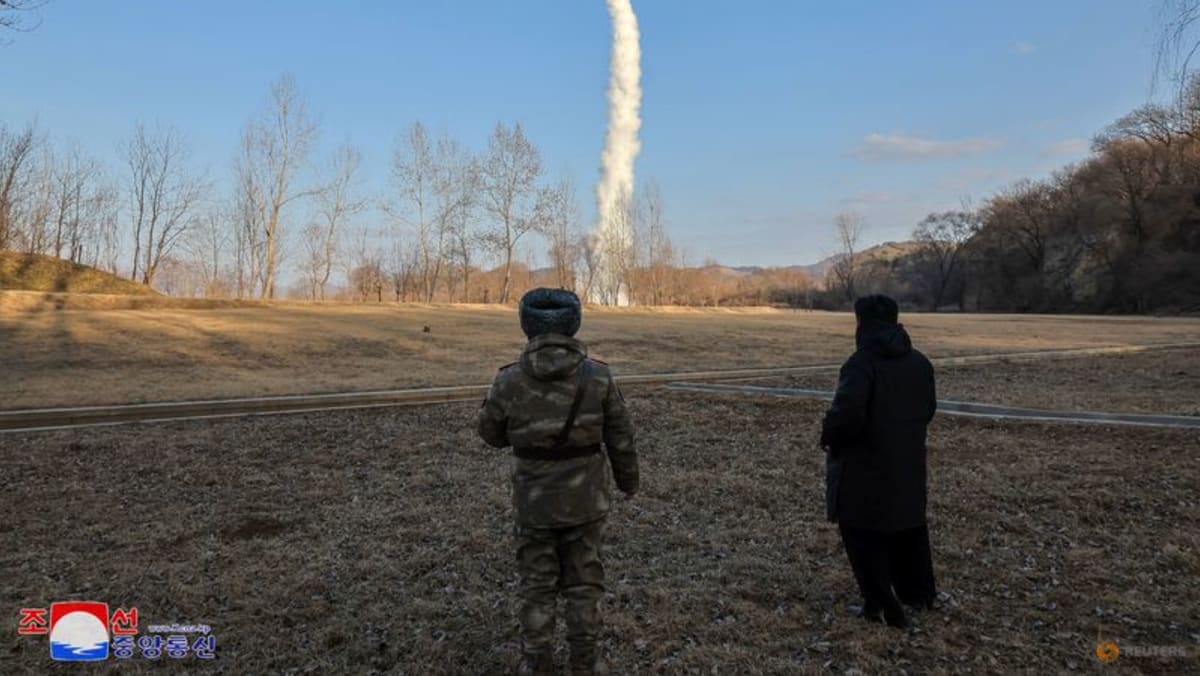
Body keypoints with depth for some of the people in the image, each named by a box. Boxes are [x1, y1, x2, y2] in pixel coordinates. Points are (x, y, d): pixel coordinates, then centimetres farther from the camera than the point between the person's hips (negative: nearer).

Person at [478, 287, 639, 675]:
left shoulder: (510, 380, -15)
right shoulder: (598, 377, -14)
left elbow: (491, 433, 1)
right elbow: (620, 438, -4)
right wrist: (628, 478, 13)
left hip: (534, 500, 0)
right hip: (585, 498, 0)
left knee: (537, 584, 16)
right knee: (584, 583, 15)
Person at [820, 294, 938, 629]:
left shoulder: (862, 363, -20)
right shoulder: (919, 362, 4)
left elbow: (846, 411, -30)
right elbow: (928, 409, 12)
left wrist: (830, 438, -12)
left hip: (864, 466, -7)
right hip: (908, 463, 7)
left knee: (862, 531, 6)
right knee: (908, 526, 22)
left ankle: (883, 604, 6)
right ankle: (918, 592, 36)